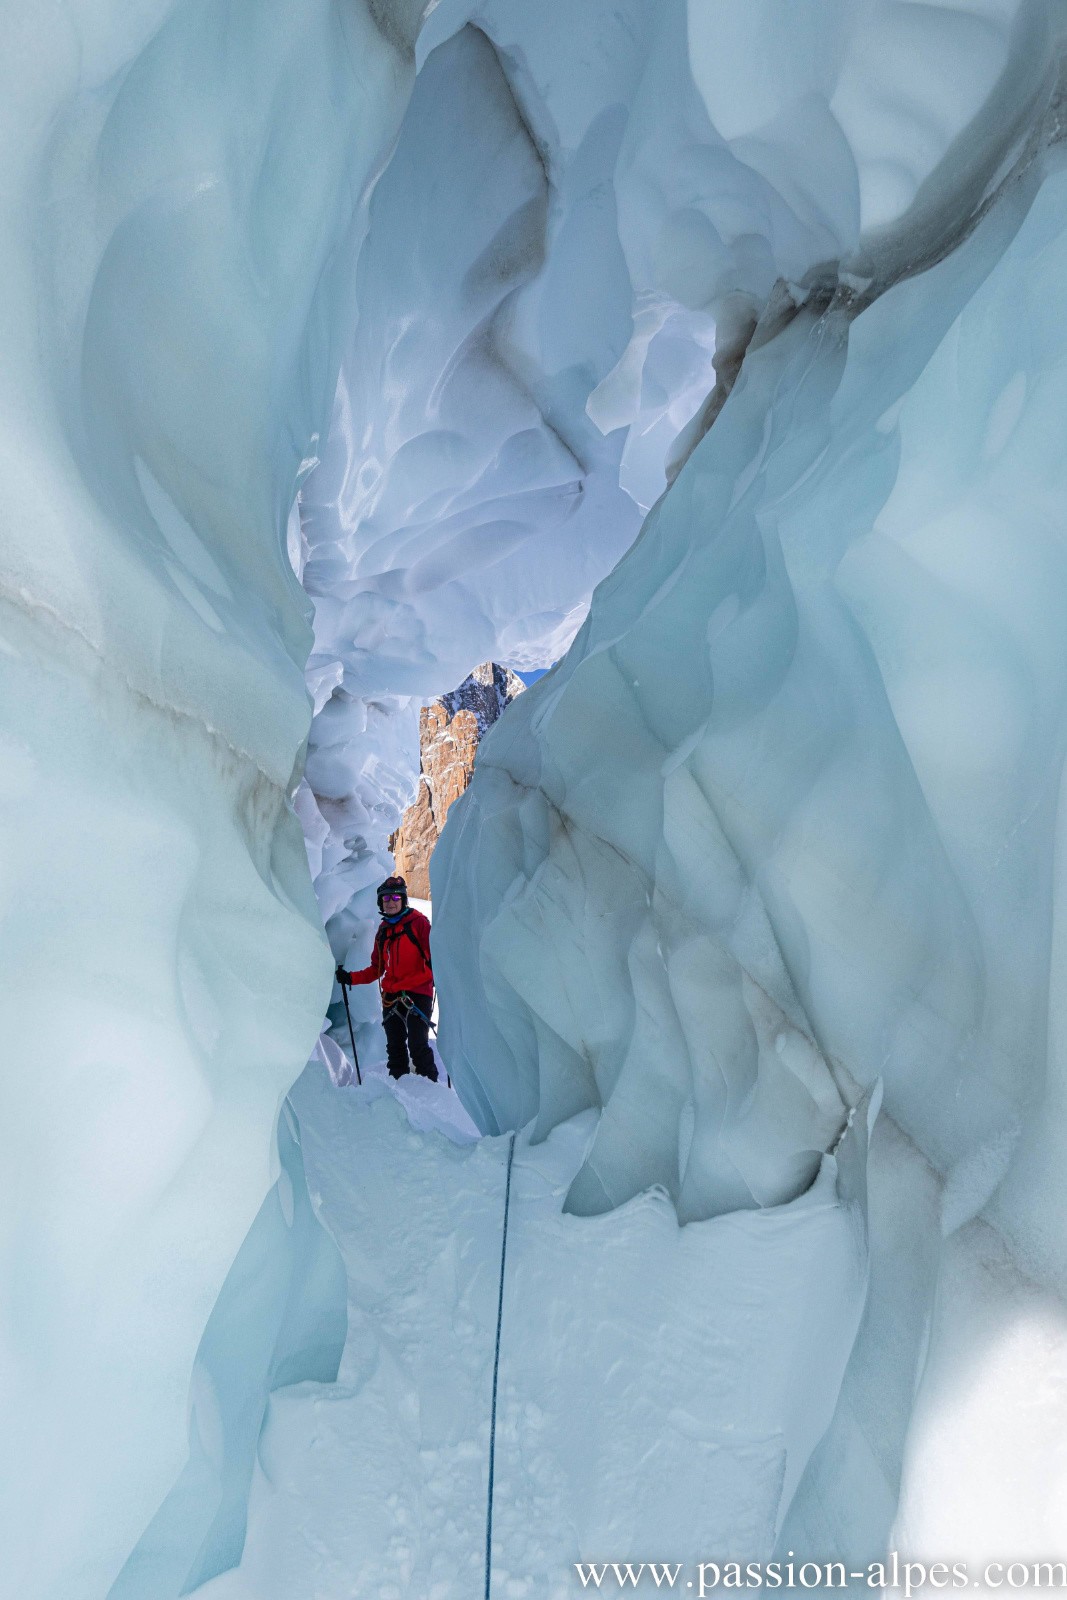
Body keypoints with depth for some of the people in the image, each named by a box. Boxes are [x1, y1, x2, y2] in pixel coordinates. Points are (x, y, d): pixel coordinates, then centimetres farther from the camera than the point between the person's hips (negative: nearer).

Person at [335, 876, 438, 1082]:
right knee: (395, 1047, 9)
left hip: (417, 994, -6)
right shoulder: (383, 930, 16)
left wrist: (435, 974, -28)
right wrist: (351, 978, 8)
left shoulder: (418, 922, -1)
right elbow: (377, 969, 19)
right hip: (391, 996, 6)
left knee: (417, 1045, -11)